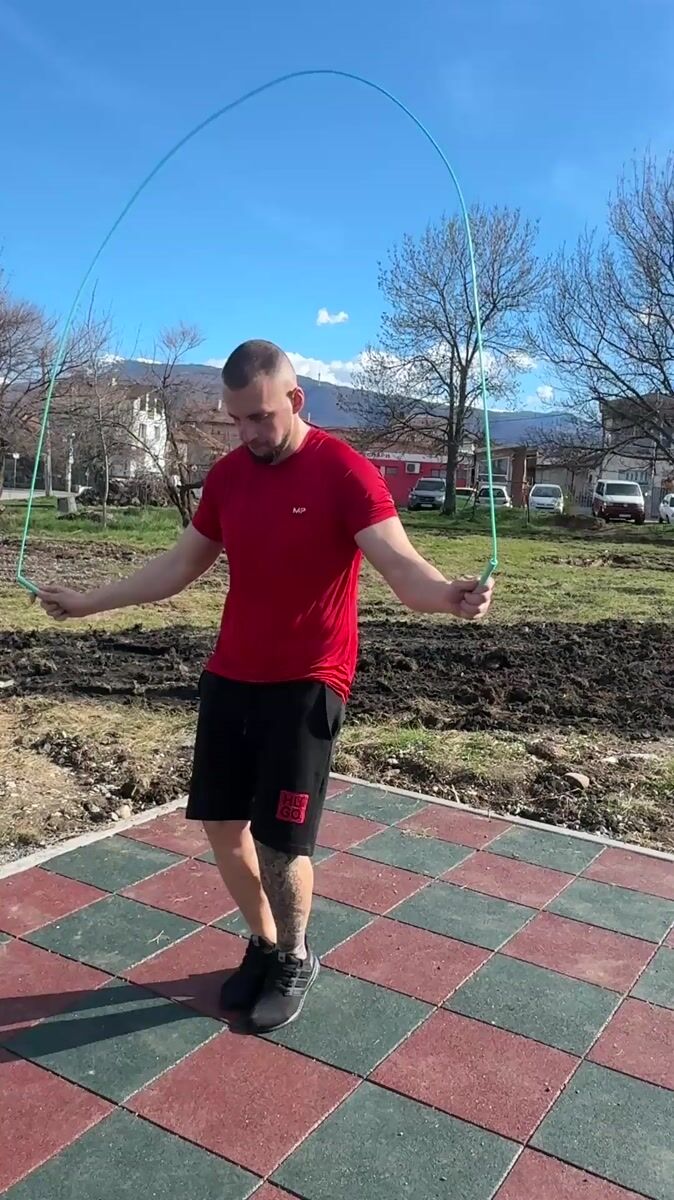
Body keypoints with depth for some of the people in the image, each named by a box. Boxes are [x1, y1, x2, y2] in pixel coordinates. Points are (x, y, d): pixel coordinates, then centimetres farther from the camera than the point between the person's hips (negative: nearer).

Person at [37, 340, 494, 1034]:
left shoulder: (345, 472, -14)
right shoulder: (226, 475, 5)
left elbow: (400, 566, -24)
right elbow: (179, 567, 14)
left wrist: (448, 596, -47)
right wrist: (88, 603, 15)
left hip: (307, 683, -6)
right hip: (229, 676, 6)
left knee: (280, 840, -3)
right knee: (221, 823, 10)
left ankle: (296, 961, 26)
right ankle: (264, 944, 35)